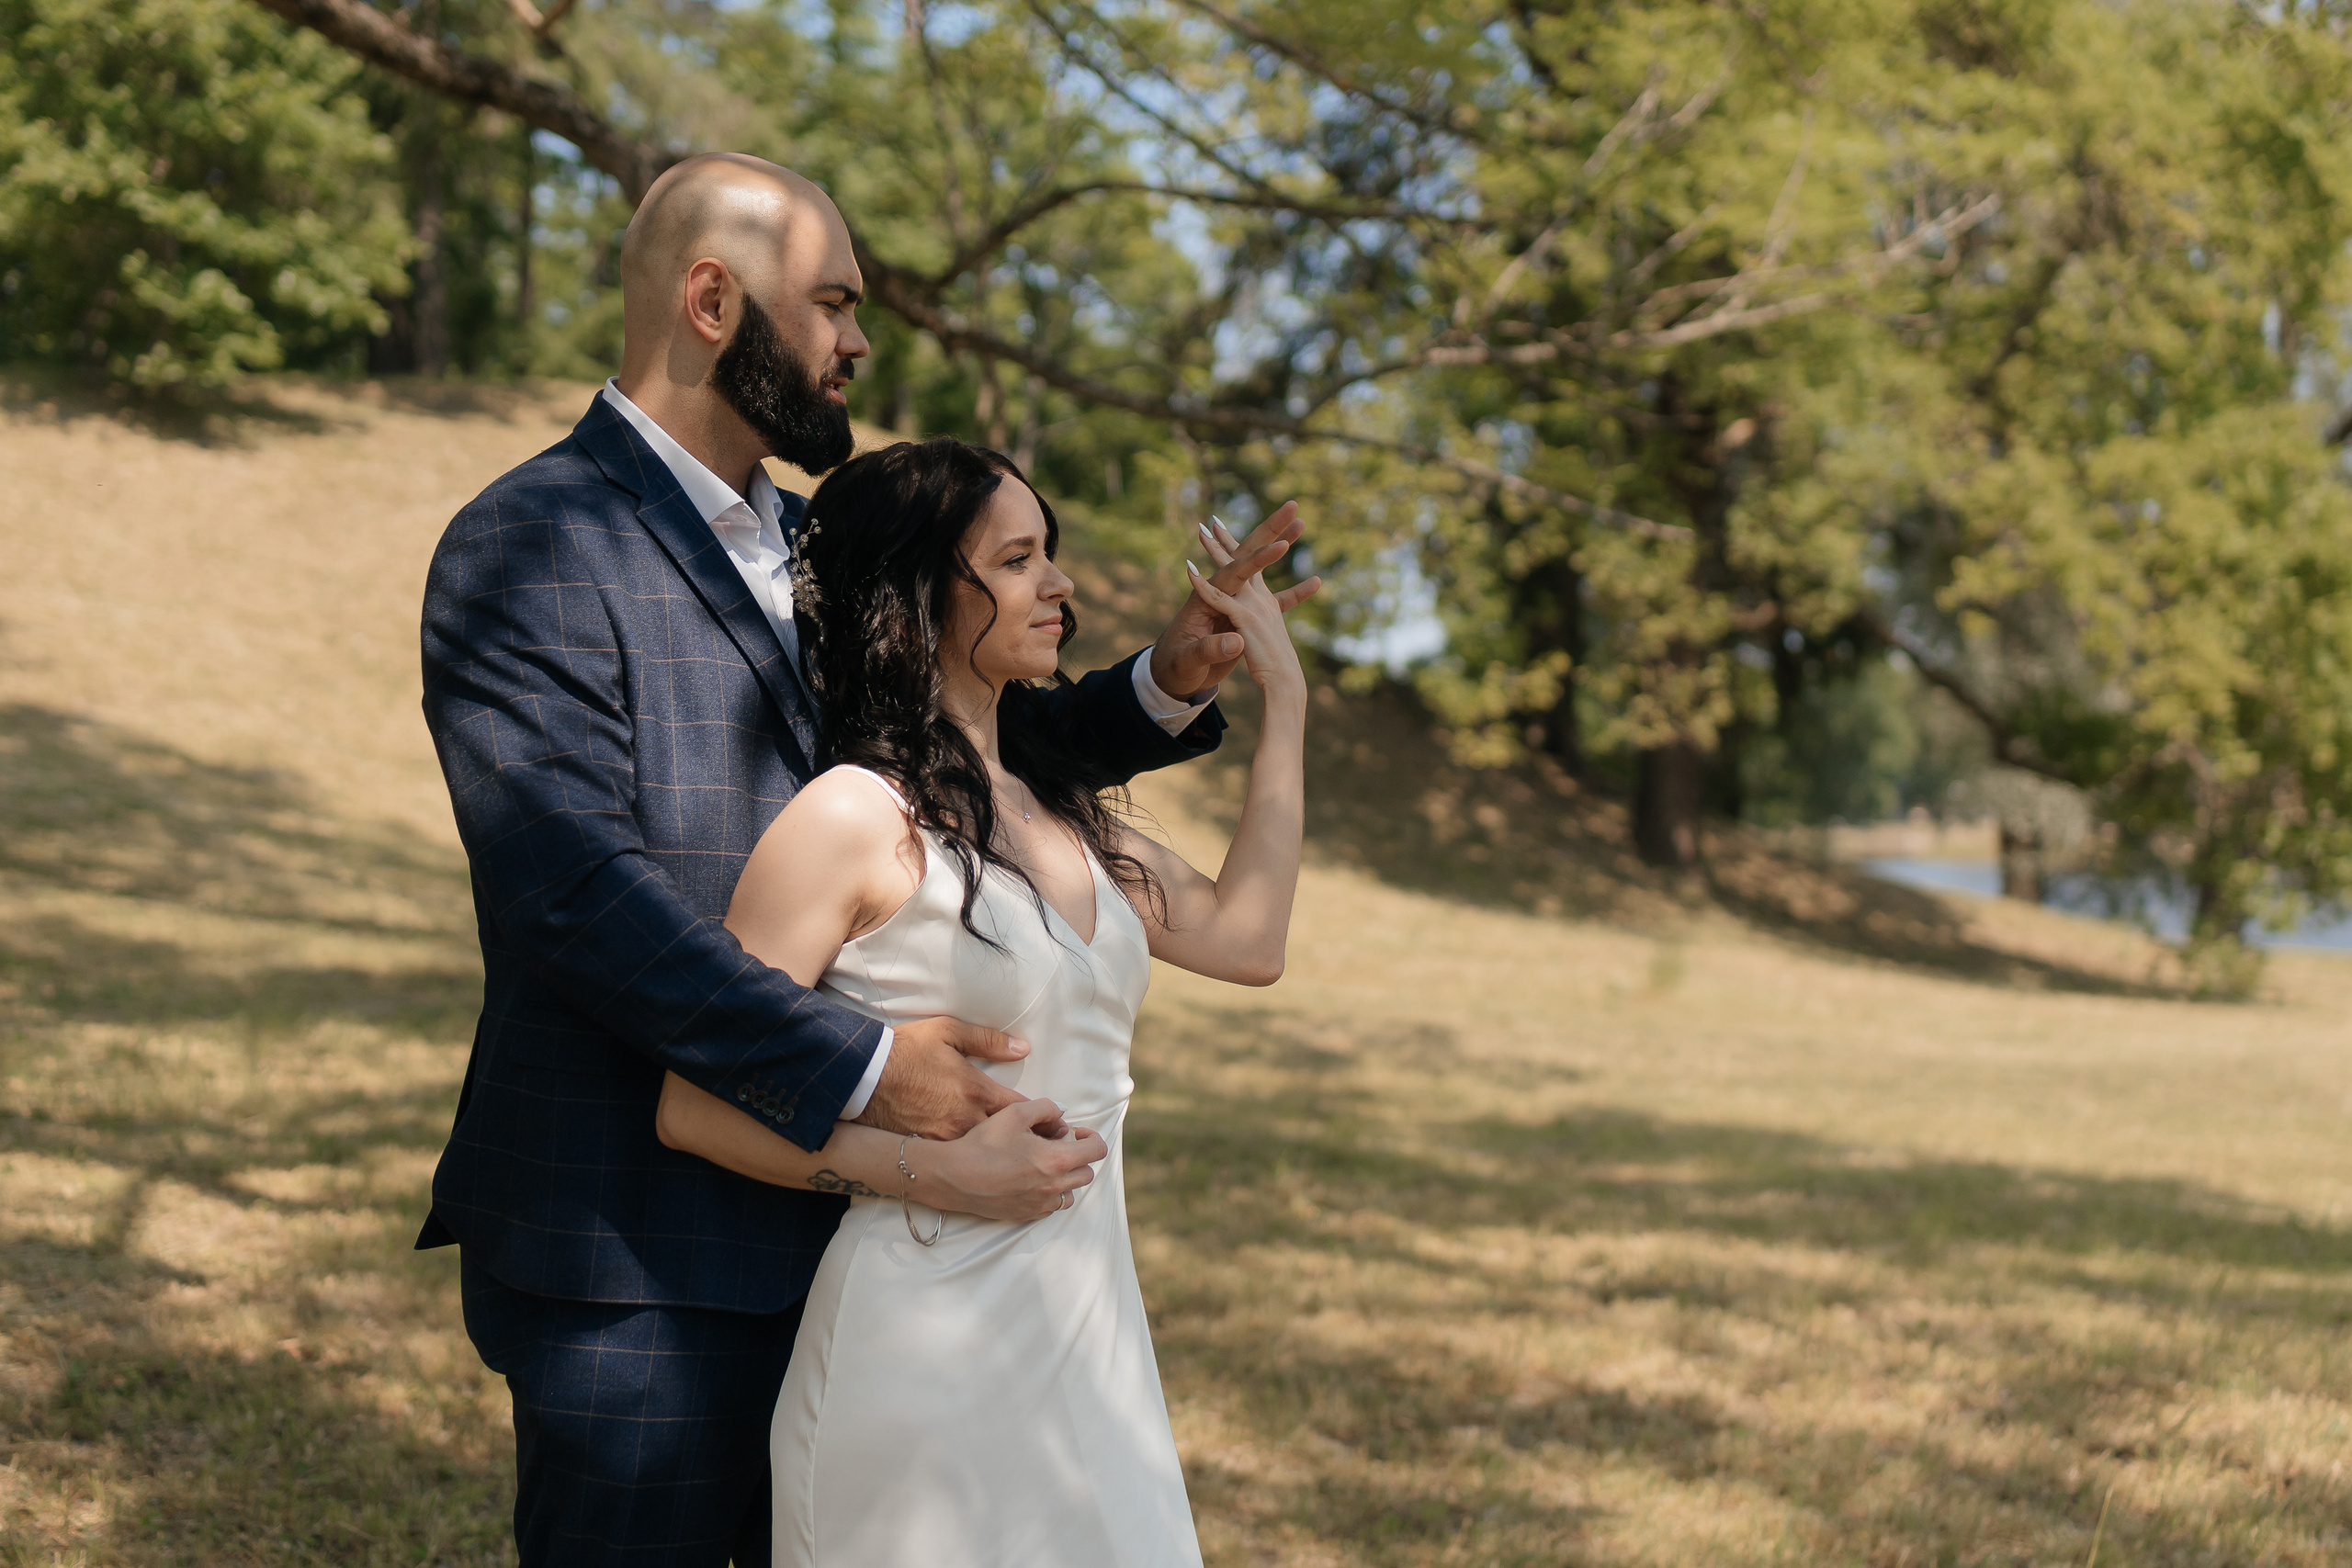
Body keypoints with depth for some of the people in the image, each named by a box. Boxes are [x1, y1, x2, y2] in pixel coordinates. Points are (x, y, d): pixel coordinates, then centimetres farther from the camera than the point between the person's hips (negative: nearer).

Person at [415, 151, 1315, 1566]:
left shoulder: (808, 548, 15)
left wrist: (1166, 686, 6)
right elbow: (580, 893, -23)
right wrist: (863, 1069, -26)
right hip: (639, 1257, -9)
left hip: (830, 1223, 9)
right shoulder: (528, 549, -13)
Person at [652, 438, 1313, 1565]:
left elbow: (1244, 938, 14)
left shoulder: (1056, 812, 11)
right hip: (926, 1344, -7)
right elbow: (693, 1105, -13)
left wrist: (1284, 697, 17)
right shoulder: (853, 818, -12)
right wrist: (934, 1171, -18)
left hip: (1087, 1333, 7)